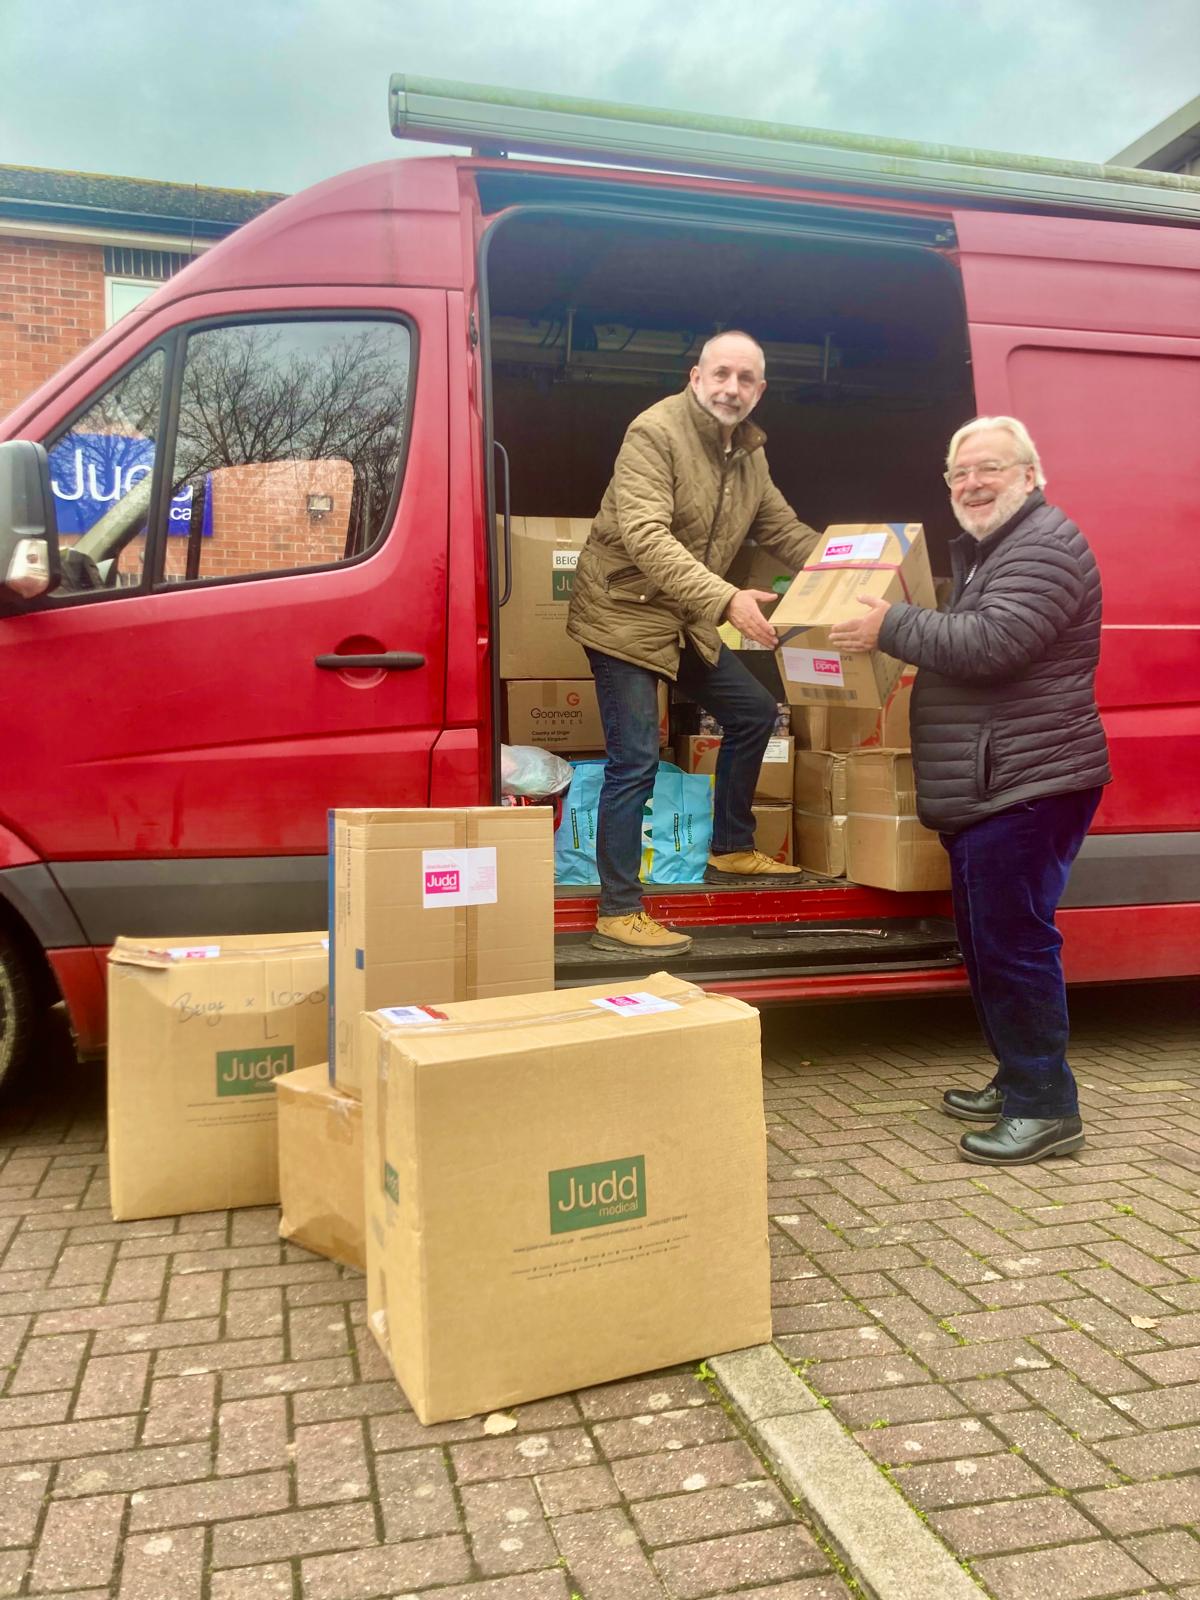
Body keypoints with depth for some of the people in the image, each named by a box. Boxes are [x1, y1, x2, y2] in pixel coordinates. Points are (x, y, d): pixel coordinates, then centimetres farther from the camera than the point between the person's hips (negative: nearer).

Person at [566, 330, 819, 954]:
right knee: (635, 762, -11)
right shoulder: (655, 432, -19)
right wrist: (727, 599, -40)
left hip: (689, 622, 9)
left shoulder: (749, 451, 8)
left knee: (754, 712, 14)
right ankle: (618, 913, -3)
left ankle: (731, 851, 29)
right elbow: (646, 538, -31)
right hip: (624, 614, -9)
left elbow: (785, 532, 17)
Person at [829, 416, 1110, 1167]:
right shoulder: (986, 549, 22)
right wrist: (900, 630, 12)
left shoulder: (1045, 544, -11)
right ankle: (1018, 1083, 29)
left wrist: (891, 627, -15)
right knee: (987, 941, 16)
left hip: (1028, 787, -11)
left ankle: (1046, 1110, 3)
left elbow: (989, 643, -24)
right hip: (986, 789, 11)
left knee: (1013, 943, -8)